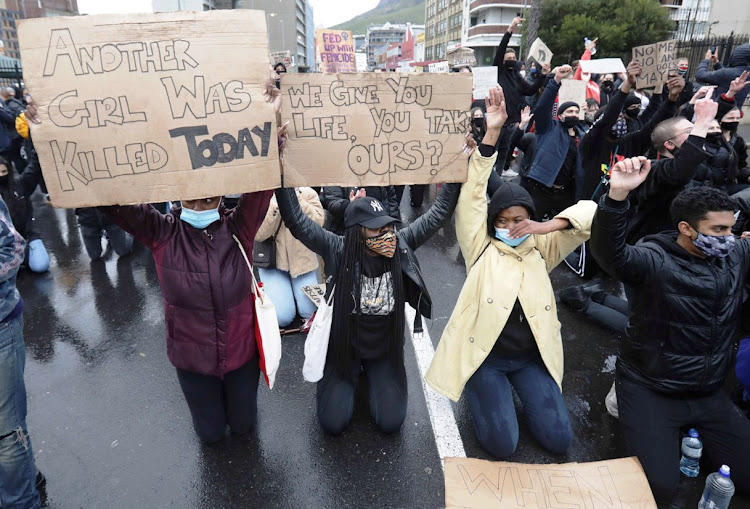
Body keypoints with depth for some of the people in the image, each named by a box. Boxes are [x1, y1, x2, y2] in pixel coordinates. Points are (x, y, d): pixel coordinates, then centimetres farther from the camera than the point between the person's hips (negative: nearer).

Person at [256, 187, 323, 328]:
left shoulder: (308, 193, -4)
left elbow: (318, 222, -19)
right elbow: (258, 235, -17)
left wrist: (297, 198, -25)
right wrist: (275, 205, -27)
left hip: (302, 259, 1)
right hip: (272, 261, -1)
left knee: (310, 311, -3)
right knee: (282, 317, -12)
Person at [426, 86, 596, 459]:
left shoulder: (541, 251, 3)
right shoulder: (481, 248, -4)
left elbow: (590, 211, 0)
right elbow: (472, 195, -15)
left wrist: (546, 227, -17)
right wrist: (491, 133, -22)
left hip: (531, 356, 3)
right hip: (484, 354, -3)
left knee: (558, 439, -4)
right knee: (501, 444, -11)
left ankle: (520, 390, 24)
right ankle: (478, 389, 19)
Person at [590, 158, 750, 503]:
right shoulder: (656, 261, -20)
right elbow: (611, 253, -39)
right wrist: (618, 195, -54)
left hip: (709, 393, 6)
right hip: (650, 392, -6)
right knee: (660, 488, -11)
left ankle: (686, 432, 30)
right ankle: (652, 429, 18)